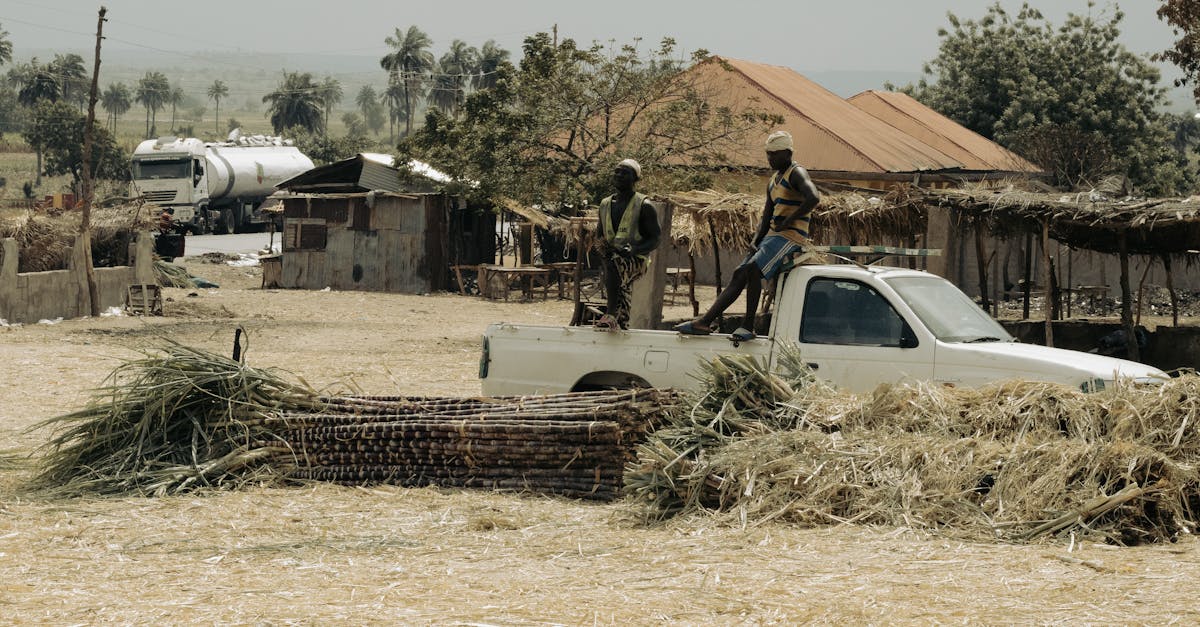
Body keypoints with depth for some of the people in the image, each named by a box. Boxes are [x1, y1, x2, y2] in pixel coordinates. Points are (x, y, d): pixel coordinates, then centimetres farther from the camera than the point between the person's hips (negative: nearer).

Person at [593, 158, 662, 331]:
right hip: (612, 256, 7)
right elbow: (599, 233, 26)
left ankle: (611, 315, -45)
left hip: (636, 260, -7)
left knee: (614, 263, -37)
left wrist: (633, 250, -21)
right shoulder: (606, 204, 16)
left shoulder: (643, 206, -1)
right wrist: (602, 244, 1)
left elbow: (656, 238, -4)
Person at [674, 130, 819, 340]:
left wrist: (788, 221, -20)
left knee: (753, 269, -27)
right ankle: (705, 321, 0)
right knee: (739, 274, 3)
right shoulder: (773, 181, 22)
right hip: (773, 236, 9)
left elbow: (813, 198, -27)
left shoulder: (796, 174, -7)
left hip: (791, 236, -9)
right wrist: (755, 245, 7)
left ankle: (748, 327, -26)